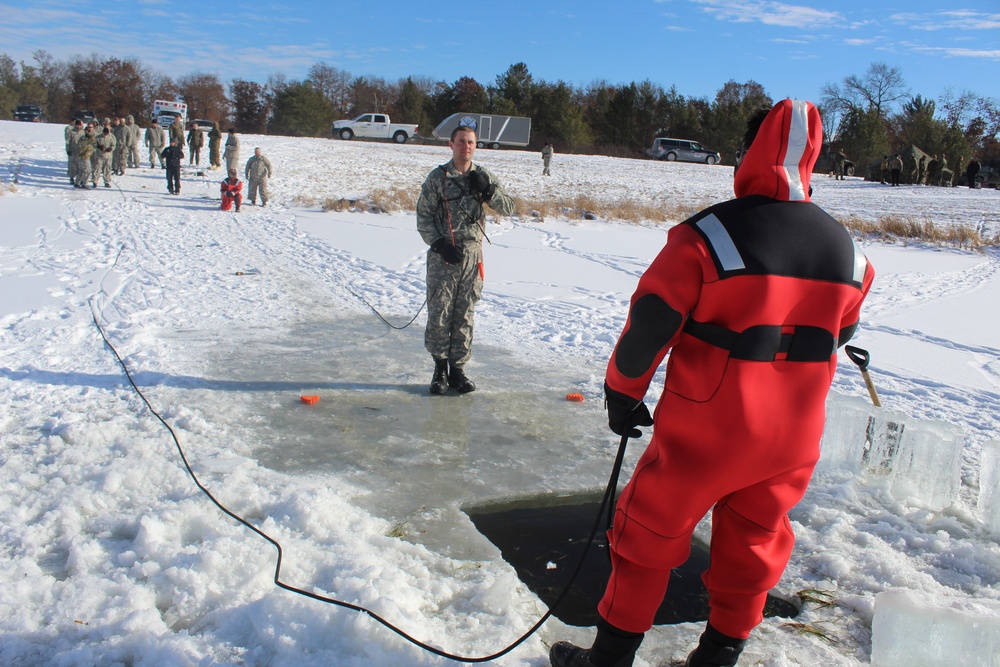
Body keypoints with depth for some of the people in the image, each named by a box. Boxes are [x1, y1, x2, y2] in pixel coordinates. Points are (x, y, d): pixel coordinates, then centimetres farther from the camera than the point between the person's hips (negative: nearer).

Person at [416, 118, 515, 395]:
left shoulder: (484, 176, 8)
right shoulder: (437, 177, -1)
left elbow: (508, 208, 5)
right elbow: (423, 216, -1)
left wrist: (488, 190, -11)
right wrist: (439, 243, -12)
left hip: (473, 253, 3)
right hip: (443, 254, -2)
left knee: (465, 314, 6)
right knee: (439, 312, -1)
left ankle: (457, 368, 16)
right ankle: (440, 367, 13)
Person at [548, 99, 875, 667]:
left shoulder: (708, 234, -17)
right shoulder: (847, 248, 2)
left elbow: (649, 325, -15)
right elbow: (839, 334, 14)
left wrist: (622, 392, -1)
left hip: (704, 430, -5)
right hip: (794, 438, 5)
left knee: (649, 533, 11)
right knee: (754, 545, 20)